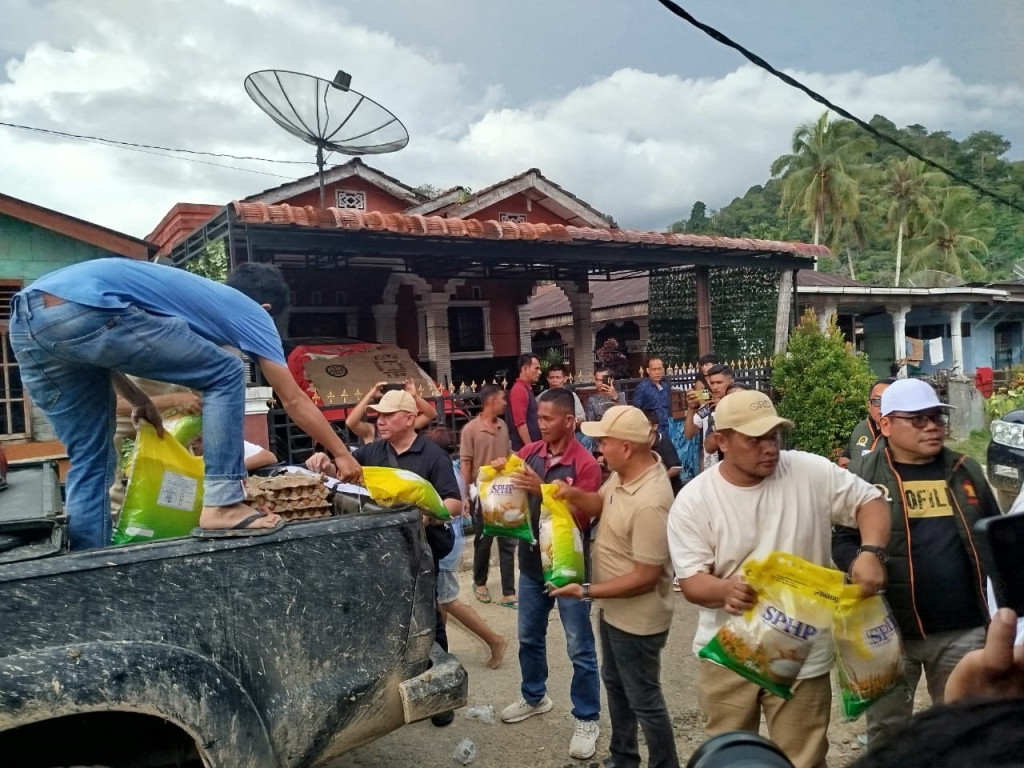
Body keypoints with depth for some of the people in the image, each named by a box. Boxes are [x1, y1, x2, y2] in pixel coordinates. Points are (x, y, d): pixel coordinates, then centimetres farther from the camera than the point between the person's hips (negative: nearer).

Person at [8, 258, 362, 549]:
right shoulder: (251, 311, 15)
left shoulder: (193, 291, 34)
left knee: (90, 460, 19)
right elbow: (294, 400, 17)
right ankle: (222, 504, 4)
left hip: (27, 318, 9)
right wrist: (342, 454, 25)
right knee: (225, 375, 7)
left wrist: (138, 399, 30)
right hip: (83, 311, -8)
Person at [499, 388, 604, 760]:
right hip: (532, 561, 6)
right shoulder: (529, 452, -1)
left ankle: (587, 719, 22)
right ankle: (534, 697, 43)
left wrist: (543, 489, -29)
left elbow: (580, 518, -20)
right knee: (529, 637, 22)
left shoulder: (585, 463, -16)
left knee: (579, 648, 6)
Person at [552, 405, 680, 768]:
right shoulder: (624, 472, -7)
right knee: (614, 684, 27)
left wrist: (586, 591, -25)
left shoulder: (650, 503, -35)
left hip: (637, 619, -10)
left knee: (644, 701, 10)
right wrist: (572, 494, -11)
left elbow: (646, 577, -30)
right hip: (613, 608, 10)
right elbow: (600, 503, 11)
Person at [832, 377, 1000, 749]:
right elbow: (841, 540, -7)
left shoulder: (965, 471, 8)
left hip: (963, 629, 4)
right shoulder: (862, 474, -6)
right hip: (889, 630, -3)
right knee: (886, 727, 14)